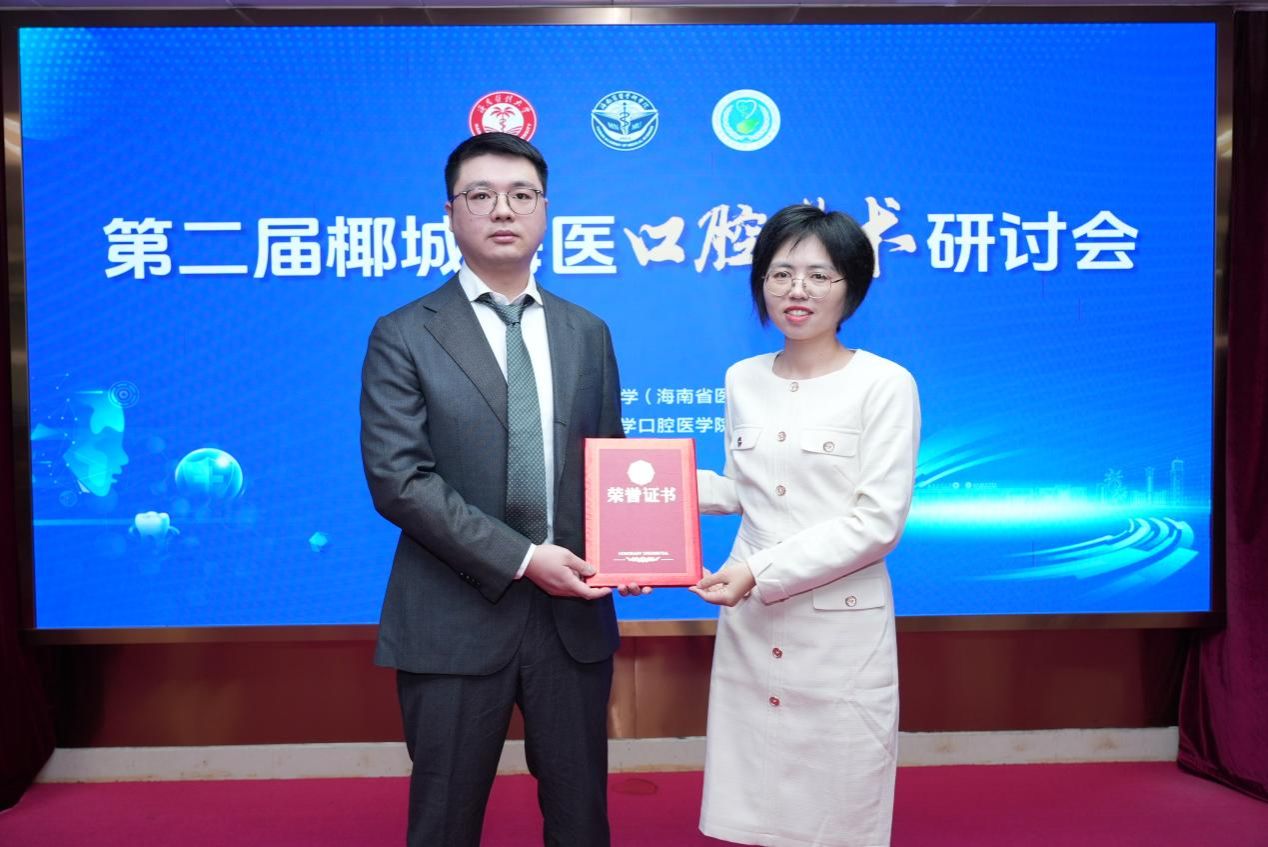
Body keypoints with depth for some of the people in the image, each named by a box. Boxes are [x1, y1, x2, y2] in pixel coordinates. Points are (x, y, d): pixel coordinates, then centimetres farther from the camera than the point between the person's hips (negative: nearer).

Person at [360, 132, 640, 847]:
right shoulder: (404, 336, -3)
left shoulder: (588, 333, 9)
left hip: (574, 613, 3)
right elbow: (397, 478, -11)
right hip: (457, 619, -3)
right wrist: (520, 558, -17)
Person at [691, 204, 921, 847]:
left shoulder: (885, 384, -10)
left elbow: (878, 521, -14)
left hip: (842, 626, -4)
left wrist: (761, 570, -20)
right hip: (748, 621, 5)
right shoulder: (742, 379, 7)